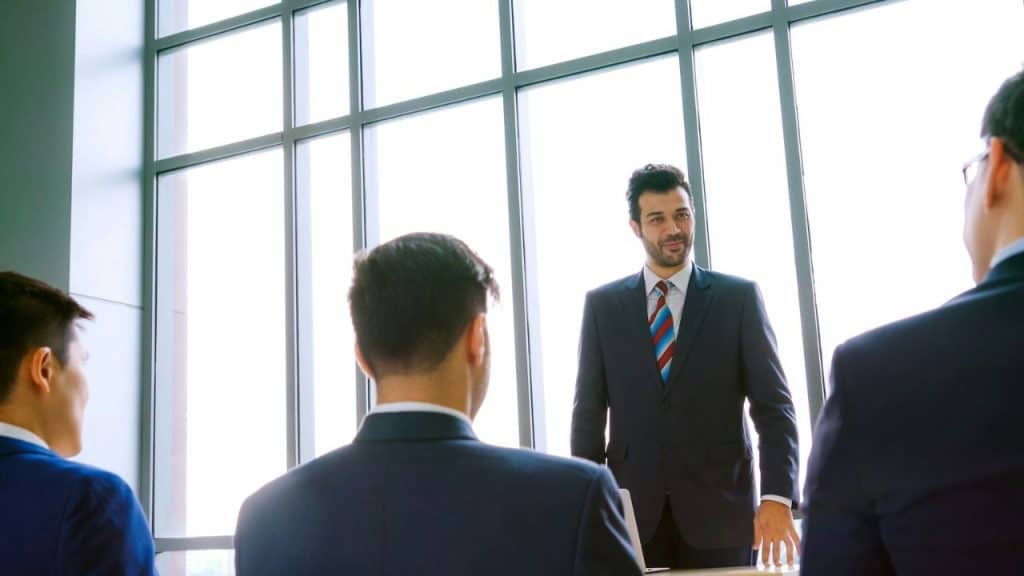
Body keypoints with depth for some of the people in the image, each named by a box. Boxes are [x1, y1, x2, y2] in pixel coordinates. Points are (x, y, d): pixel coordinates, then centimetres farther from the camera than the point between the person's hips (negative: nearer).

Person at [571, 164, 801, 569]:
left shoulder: (739, 297, 2)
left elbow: (773, 405, -2)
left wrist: (777, 497, -14)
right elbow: (589, 411, 6)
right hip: (633, 510, 1)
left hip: (719, 509, 0)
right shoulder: (602, 305, 6)